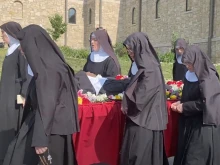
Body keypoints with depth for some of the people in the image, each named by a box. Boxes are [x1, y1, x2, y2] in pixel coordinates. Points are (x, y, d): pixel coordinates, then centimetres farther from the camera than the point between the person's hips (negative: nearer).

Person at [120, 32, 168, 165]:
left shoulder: (150, 69, -19)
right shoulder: (145, 66, 10)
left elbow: (141, 96, -22)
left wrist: (126, 106, -6)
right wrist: (128, 105, 8)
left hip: (145, 121, -9)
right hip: (142, 119, 9)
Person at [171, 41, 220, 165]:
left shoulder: (208, 77, -18)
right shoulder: (191, 75, 6)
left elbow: (205, 103, -22)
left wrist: (184, 107, -15)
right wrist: (181, 102, 0)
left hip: (204, 124, -8)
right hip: (191, 121, 8)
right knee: (186, 153, 14)